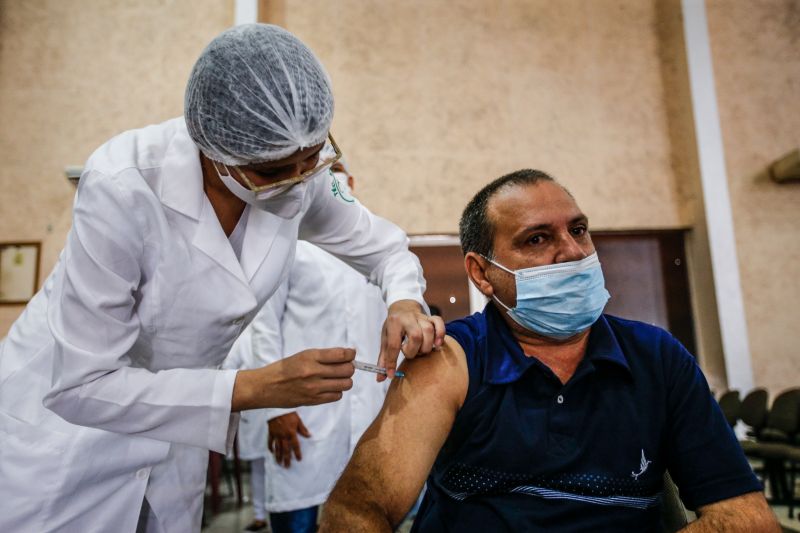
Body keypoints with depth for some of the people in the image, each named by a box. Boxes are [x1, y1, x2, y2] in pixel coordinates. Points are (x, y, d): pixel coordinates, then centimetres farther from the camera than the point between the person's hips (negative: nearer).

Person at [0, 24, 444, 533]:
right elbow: (81, 386, -26)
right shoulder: (125, 187, -31)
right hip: (60, 419, -4)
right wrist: (260, 387, -32)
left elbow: (382, 245, -1)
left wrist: (404, 301, -22)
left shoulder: (299, 175, -17)